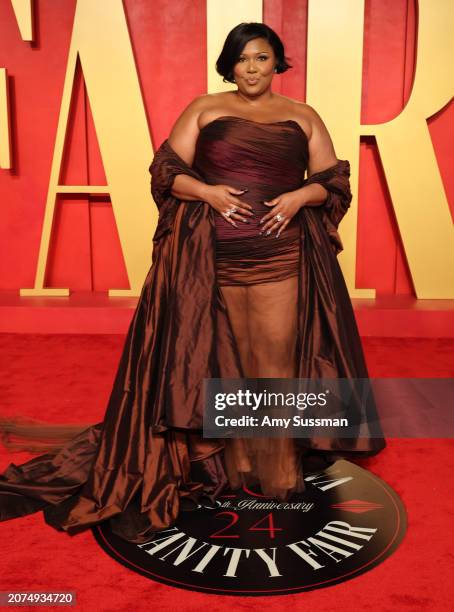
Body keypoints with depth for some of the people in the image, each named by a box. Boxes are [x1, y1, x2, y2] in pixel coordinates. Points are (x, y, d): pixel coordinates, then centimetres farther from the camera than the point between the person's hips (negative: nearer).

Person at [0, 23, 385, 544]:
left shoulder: (303, 116, 15)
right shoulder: (204, 109, 12)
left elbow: (334, 181, 12)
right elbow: (166, 170, 6)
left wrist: (300, 196, -8)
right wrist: (207, 192, -11)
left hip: (282, 256, 1)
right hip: (212, 256, 0)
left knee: (276, 358, -2)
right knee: (217, 356, 4)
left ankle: (280, 468, 13)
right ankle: (230, 459, 20)